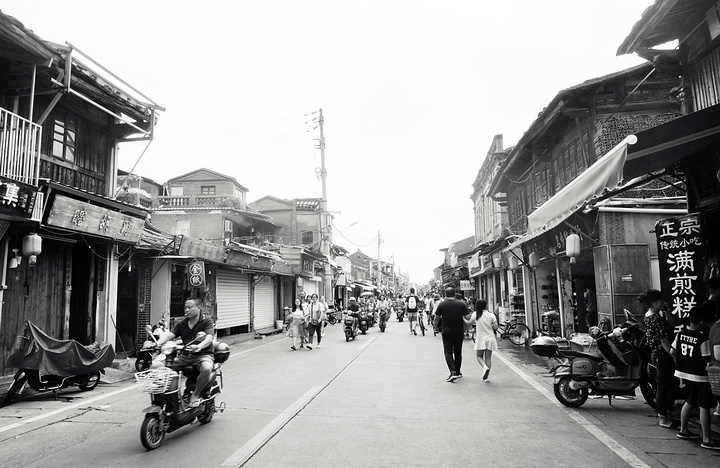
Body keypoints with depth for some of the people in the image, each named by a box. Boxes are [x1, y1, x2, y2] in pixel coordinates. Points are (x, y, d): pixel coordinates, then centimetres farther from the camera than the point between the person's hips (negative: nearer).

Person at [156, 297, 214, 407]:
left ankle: (195, 395, -13)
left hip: (203, 354, -5)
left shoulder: (207, 321, -3)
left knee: (207, 368, -38)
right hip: (185, 355, 5)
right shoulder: (181, 324, 13)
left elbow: (209, 338, -19)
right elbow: (169, 335, -2)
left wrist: (198, 347, -41)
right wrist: (157, 344, -24)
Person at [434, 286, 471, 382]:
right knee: (458, 352, 15)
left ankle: (453, 372, -17)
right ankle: (458, 372, 26)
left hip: (447, 332, -2)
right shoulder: (461, 304, -3)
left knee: (448, 352, -1)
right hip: (459, 332, 2)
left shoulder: (441, 304, -5)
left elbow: (436, 318, -2)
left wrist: (436, 327, 14)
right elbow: (468, 318, -5)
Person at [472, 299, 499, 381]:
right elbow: (496, 327, -6)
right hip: (490, 338, 1)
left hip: (481, 338, -1)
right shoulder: (491, 315, -3)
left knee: (479, 356, 10)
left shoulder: (476, 314, -4)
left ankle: (485, 367, -18)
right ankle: (486, 376, 2)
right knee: (488, 358, 5)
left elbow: (469, 323, 8)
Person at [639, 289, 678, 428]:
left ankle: (667, 414, 29)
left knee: (672, 385, 19)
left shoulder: (648, 316, 11)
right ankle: (664, 418, 11)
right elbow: (663, 339, -22)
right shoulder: (656, 318, -20)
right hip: (663, 355, -10)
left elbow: (670, 327, 18)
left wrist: (667, 311, 11)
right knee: (663, 387, 0)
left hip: (656, 354, 10)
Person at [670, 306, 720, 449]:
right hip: (700, 377, -7)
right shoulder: (703, 339, -20)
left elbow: (672, 352, 6)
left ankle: (683, 430, 30)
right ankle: (707, 440, 6)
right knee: (704, 407, 1)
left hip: (685, 373, 7)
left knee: (689, 402, 21)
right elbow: (708, 359, -18)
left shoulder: (680, 334, -1)